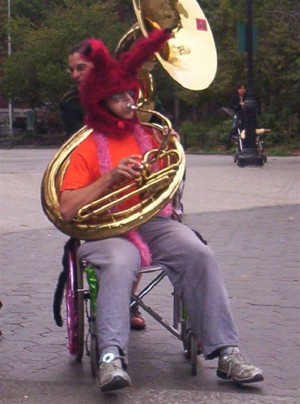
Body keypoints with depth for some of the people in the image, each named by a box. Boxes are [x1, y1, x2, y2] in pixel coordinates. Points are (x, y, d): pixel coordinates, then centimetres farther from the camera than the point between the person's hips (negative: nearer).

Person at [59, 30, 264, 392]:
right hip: (108, 231, -3)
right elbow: (67, 209, -4)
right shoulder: (88, 148, 7)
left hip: (155, 222, 3)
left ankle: (226, 352, -28)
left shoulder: (148, 135, 20)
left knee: (199, 254, -26)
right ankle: (112, 357, -47)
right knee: (119, 264, -37)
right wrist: (110, 178, -12)